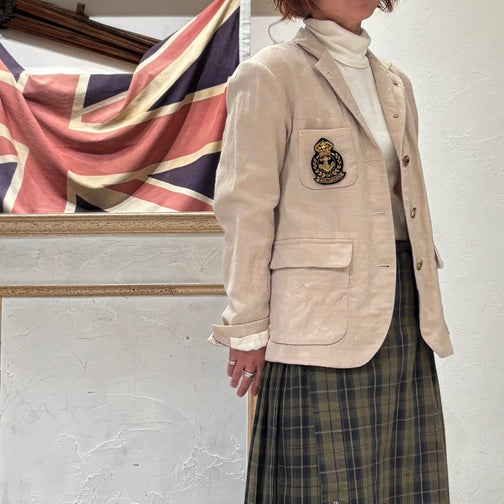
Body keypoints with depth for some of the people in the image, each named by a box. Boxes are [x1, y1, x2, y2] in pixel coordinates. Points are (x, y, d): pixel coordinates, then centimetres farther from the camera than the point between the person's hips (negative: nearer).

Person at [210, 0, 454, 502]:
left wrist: (424, 308, 16)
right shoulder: (269, 75, -3)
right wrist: (249, 329, -9)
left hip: (404, 313, 7)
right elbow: (246, 209, -7)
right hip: (321, 316, -6)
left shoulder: (396, 84, 18)